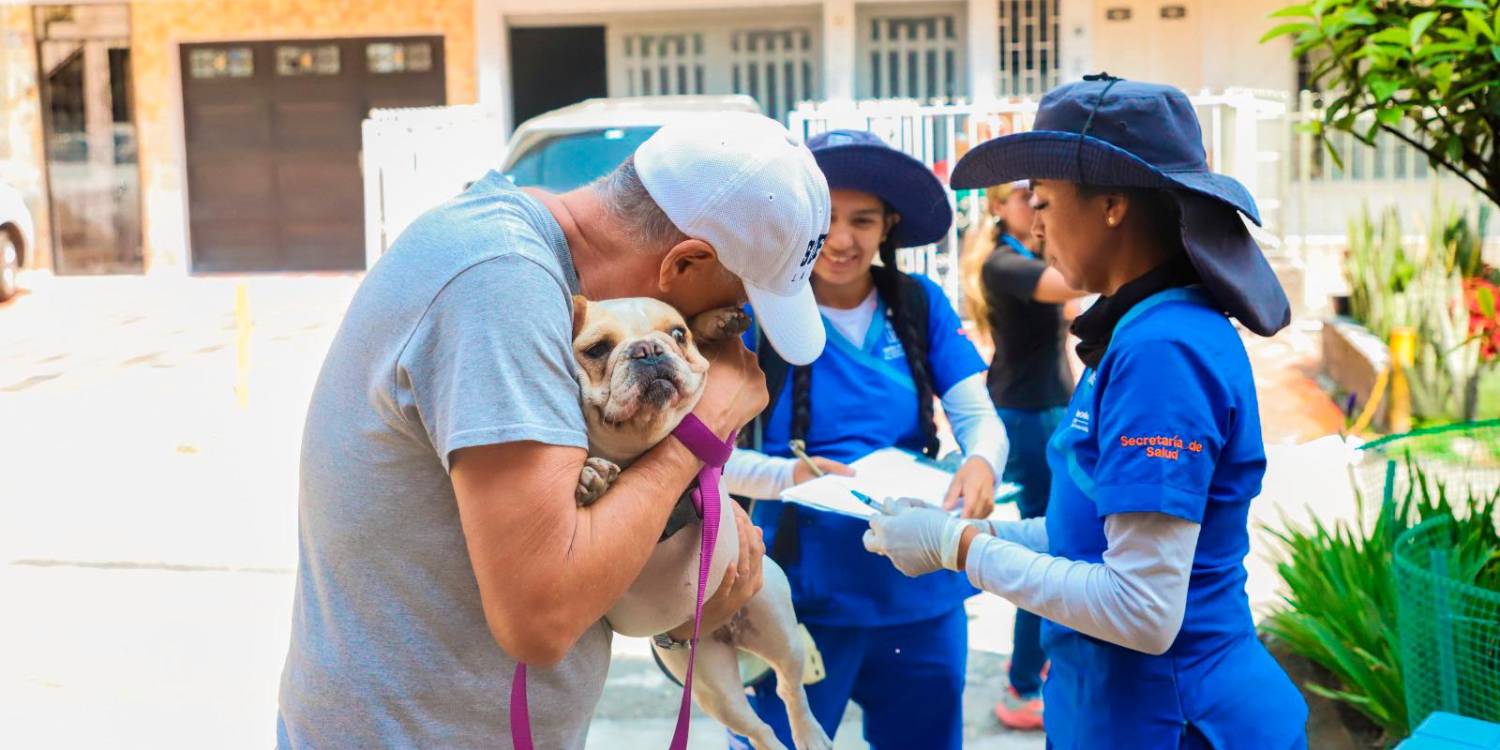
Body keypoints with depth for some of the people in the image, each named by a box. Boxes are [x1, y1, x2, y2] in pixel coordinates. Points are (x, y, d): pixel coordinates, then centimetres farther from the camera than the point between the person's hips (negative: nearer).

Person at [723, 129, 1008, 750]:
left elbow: (980, 417, -3)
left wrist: (982, 464, -26)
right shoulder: (761, 311, -8)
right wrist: (786, 475, -27)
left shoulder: (920, 304, 0)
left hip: (922, 595, 3)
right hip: (803, 596, -3)